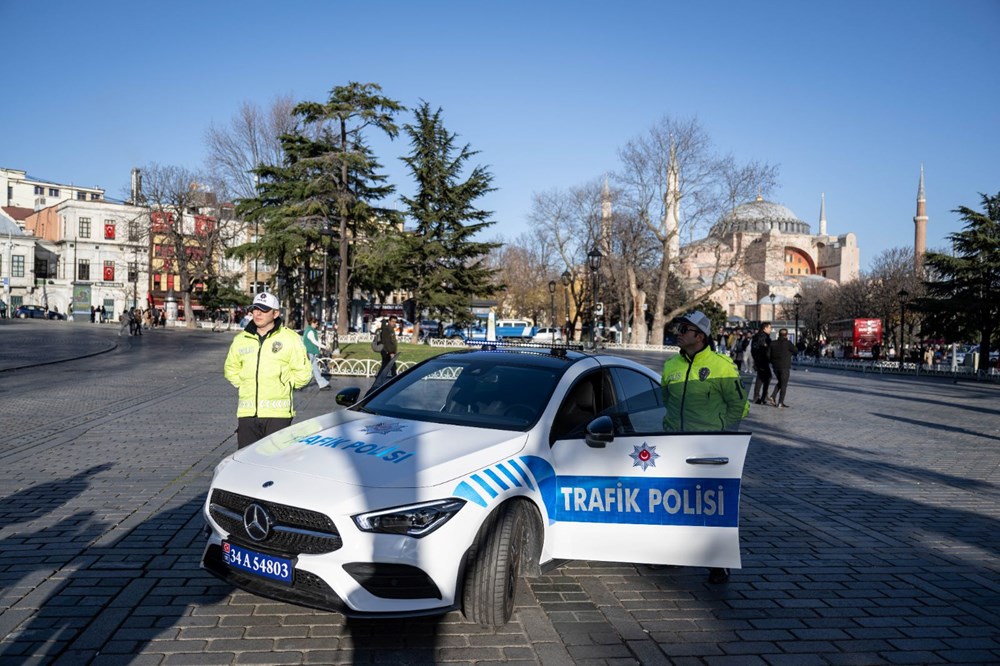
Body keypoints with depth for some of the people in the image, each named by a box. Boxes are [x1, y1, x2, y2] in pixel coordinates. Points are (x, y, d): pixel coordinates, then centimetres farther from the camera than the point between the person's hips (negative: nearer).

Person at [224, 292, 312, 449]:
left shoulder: (290, 338, 0)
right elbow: (230, 369, 25)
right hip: (247, 412, 4)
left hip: (278, 413, -4)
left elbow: (303, 372, 3)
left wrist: (282, 386, 3)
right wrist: (245, 385, 13)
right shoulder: (241, 339, 11)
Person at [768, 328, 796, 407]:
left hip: (775, 366, 5)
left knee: (780, 382, 21)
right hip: (785, 367, -5)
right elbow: (795, 352, -2)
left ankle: (773, 396, 3)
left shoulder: (773, 343, 4)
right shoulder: (788, 343, -10)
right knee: (784, 384, 3)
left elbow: (768, 354, 2)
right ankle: (780, 402, 0)